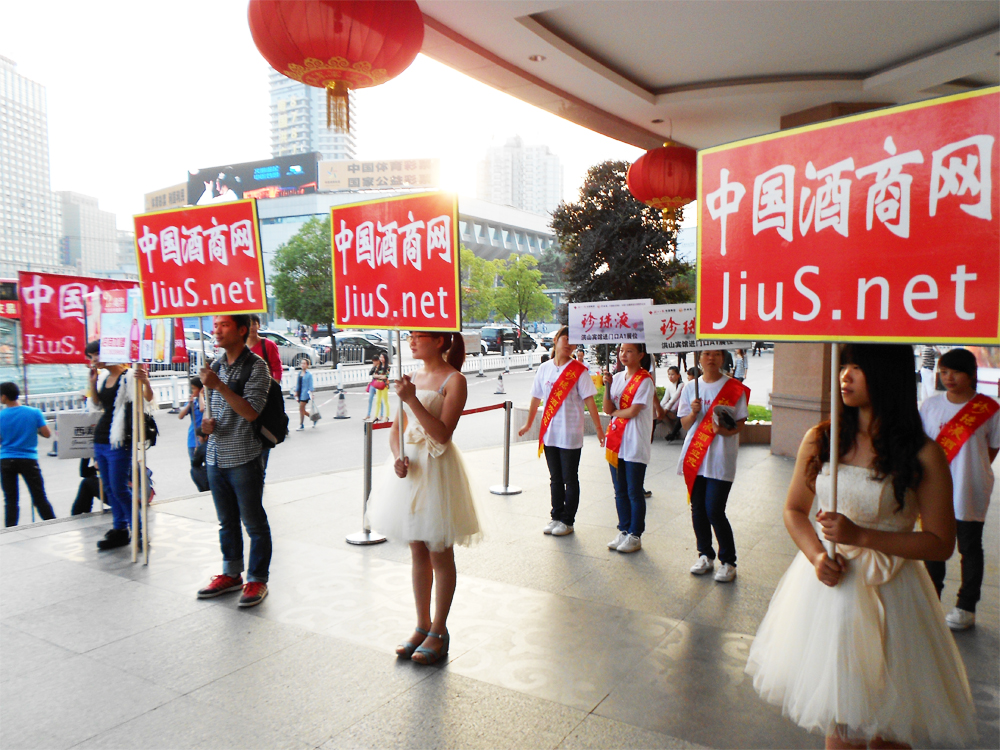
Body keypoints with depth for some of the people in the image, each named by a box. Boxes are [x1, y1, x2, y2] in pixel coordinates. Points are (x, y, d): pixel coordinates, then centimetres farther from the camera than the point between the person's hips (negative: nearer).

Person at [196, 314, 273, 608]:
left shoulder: (256, 366, -10)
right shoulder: (216, 366, 12)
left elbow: (251, 412, -19)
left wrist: (219, 385, -22)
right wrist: (207, 422, 2)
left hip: (243, 458, -7)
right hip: (216, 456, 7)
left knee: (253, 522, 3)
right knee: (227, 521, 17)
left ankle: (257, 580, 15)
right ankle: (231, 574, 31)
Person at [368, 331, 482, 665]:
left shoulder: (454, 380, -10)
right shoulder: (412, 378, 9)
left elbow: (443, 433, -20)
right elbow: (396, 429, 11)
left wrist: (412, 399, -24)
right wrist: (398, 457, -8)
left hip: (438, 468, -6)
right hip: (411, 468, 6)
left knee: (440, 555, 6)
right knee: (418, 553, 15)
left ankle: (439, 632, 20)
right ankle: (422, 625, 29)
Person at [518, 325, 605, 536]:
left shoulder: (579, 370, -7)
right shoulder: (544, 368, 5)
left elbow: (589, 400, -9)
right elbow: (536, 398, 14)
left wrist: (599, 427, -14)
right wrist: (528, 424, 22)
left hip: (571, 435, -4)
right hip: (549, 433, 4)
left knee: (570, 479, 6)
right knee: (555, 479, 15)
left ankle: (567, 521, 17)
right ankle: (556, 517, 26)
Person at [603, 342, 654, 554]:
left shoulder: (644, 381, -10)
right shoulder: (617, 378, 10)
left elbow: (632, 411, -16)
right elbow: (608, 409, 3)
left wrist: (615, 412, 0)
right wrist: (607, 386, -8)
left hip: (635, 443, -7)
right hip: (616, 441, 7)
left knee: (634, 492, 1)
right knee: (620, 491, 13)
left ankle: (635, 536, 11)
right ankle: (624, 531, 24)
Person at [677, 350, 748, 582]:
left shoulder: (734, 388, 1)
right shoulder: (691, 388, 10)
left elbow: (741, 422, 0)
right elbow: (685, 424, 9)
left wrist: (726, 430, -20)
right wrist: (694, 412, -12)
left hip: (721, 458, -4)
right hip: (694, 456, 4)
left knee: (714, 511, -8)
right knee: (698, 509, 9)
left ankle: (728, 562, 10)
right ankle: (705, 556, 26)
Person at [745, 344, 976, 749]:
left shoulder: (923, 455, -9)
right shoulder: (819, 440, -1)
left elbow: (941, 543, -7)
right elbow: (794, 509, 8)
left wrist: (861, 536, -17)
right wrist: (816, 555, -9)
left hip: (886, 594, -2)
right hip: (826, 584, 2)